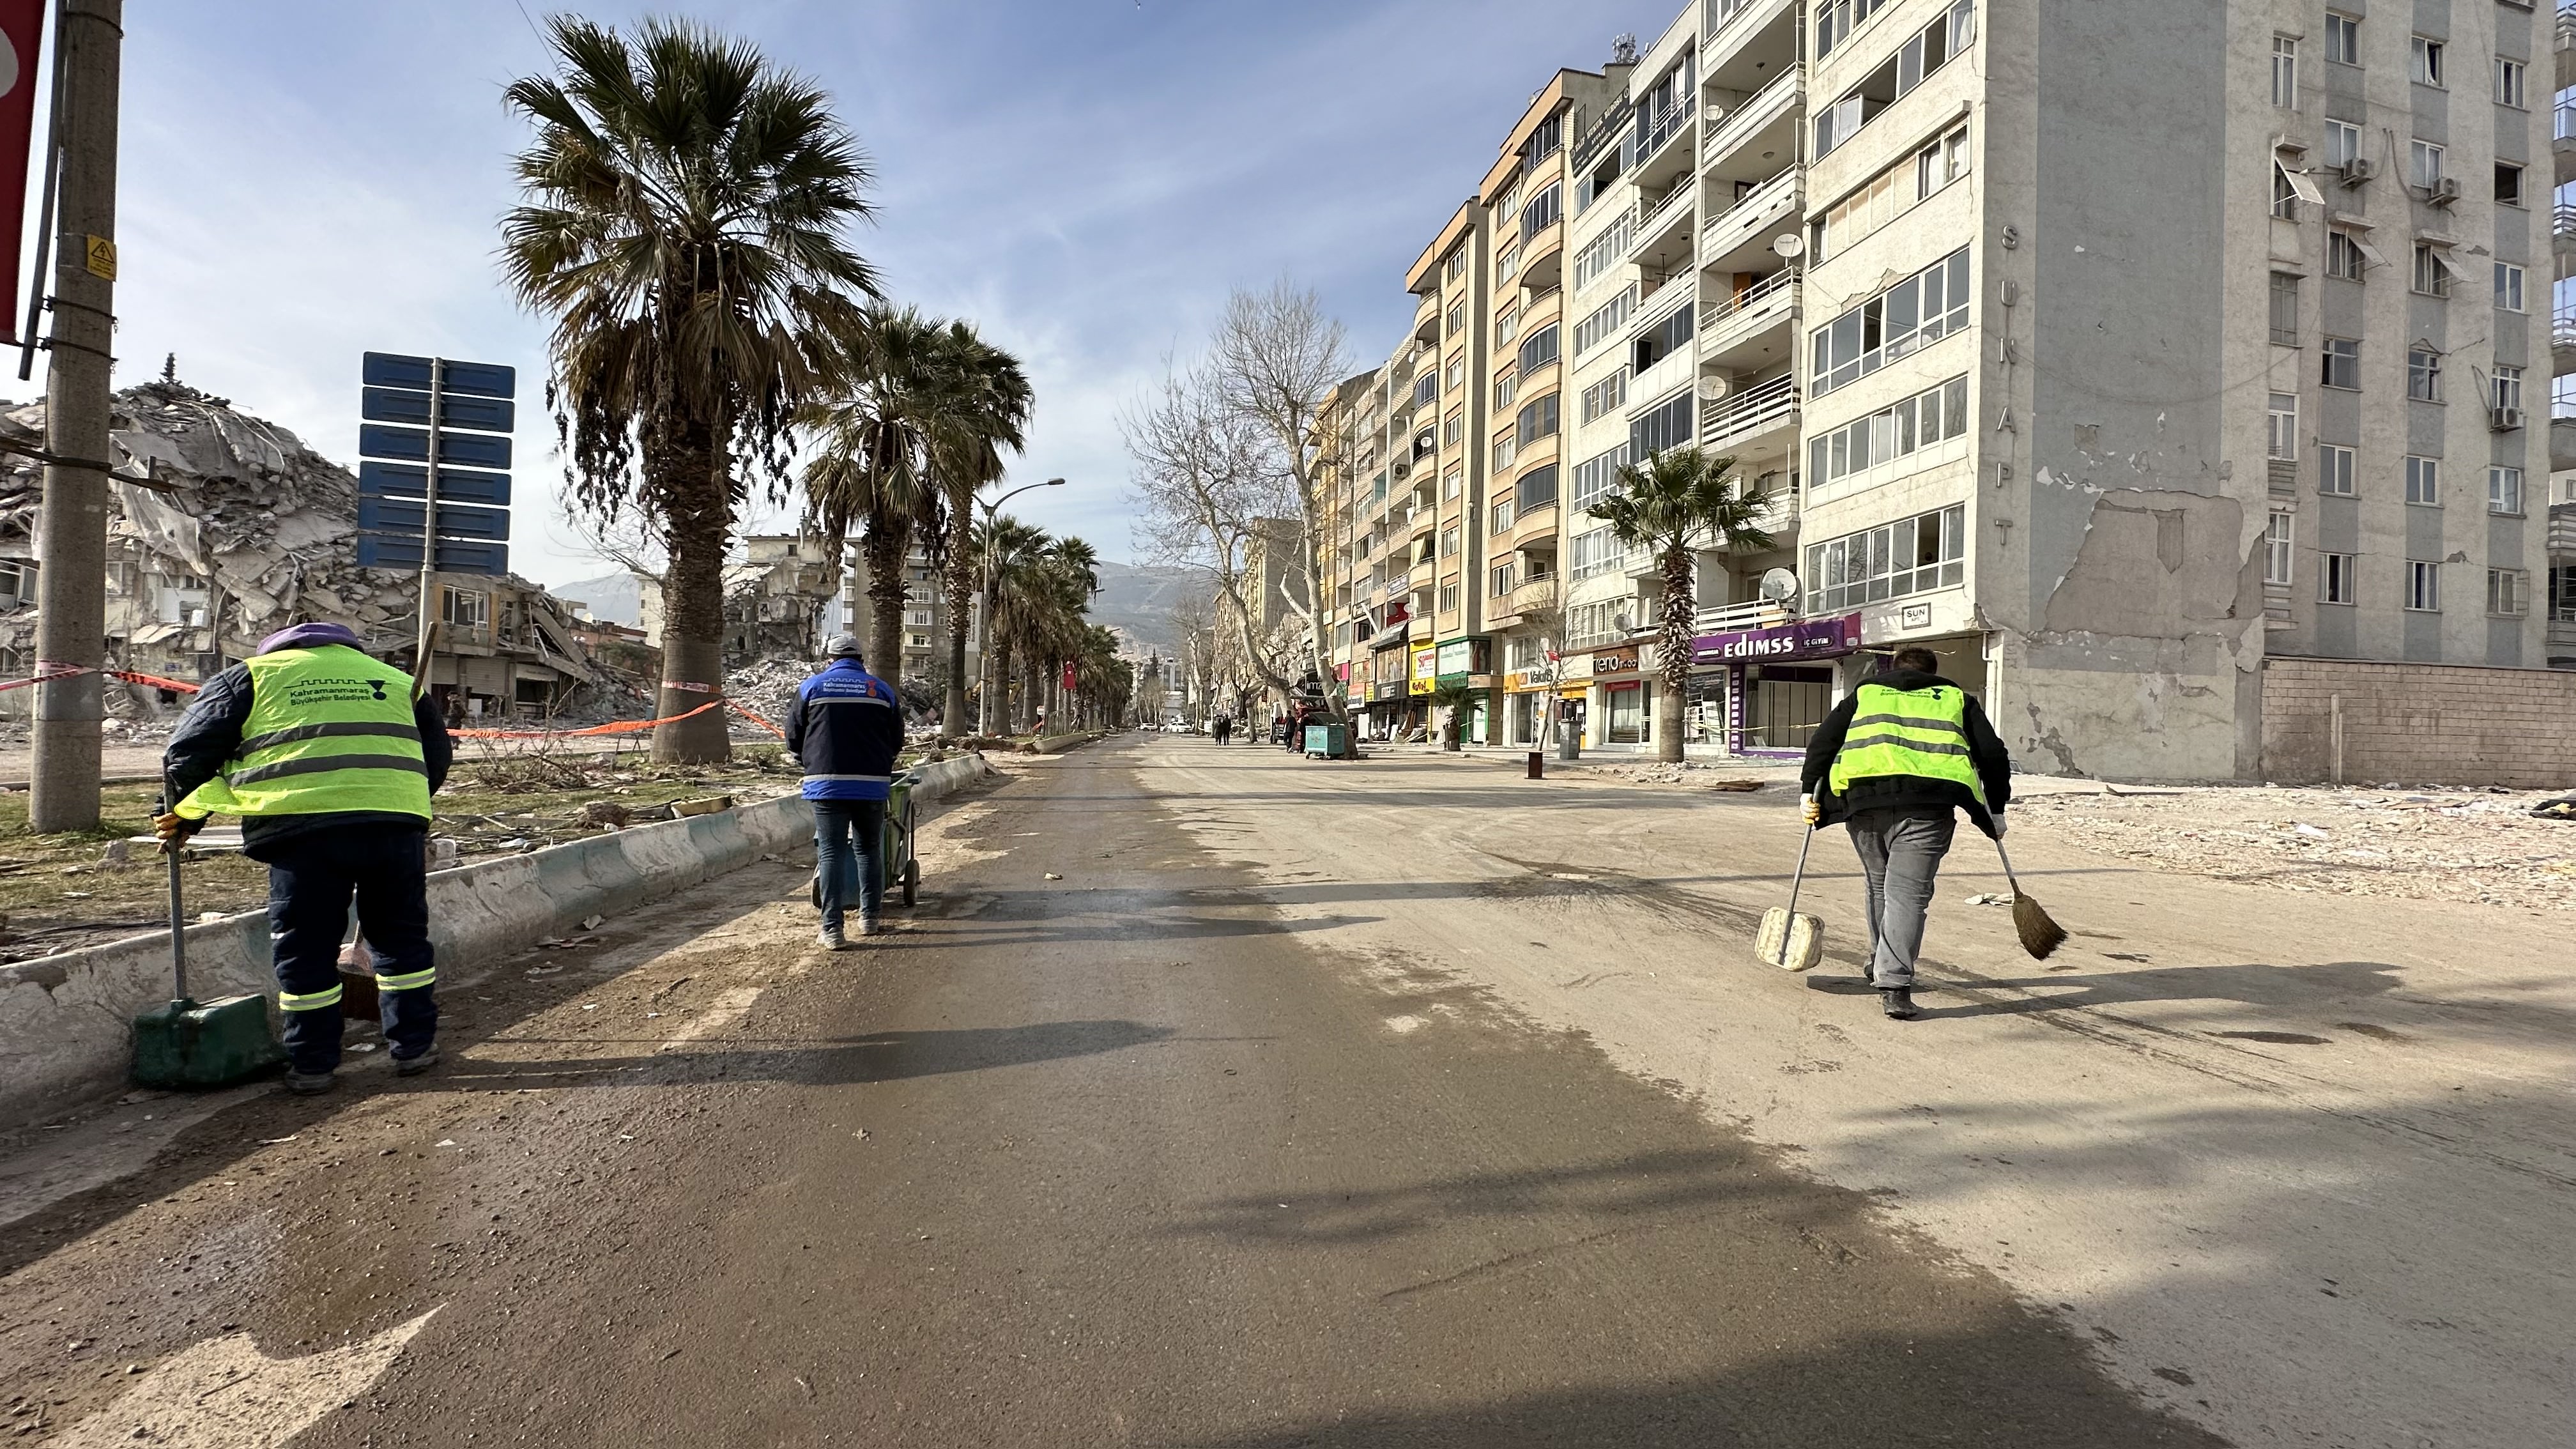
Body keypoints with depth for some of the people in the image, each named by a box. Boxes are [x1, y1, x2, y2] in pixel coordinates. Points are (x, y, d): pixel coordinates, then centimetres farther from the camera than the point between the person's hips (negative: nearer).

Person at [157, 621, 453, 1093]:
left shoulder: (250, 676, 19)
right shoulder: (396, 680, 25)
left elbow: (188, 755, 18)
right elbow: (437, 760, 23)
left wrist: (185, 815, 32)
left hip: (302, 823, -2)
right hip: (395, 818, 2)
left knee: (305, 947, 10)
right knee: (401, 936, 15)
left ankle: (312, 1064, 17)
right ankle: (415, 1045, 21)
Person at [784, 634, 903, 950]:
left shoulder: (812, 687, 3)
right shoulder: (882, 689, 7)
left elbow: (793, 737, 7)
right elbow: (897, 740, 10)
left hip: (827, 783, -2)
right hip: (872, 784, 2)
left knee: (831, 853, 1)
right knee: (869, 850, 16)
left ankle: (832, 930, -4)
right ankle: (869, 918, 24)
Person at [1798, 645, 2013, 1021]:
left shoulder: (1865, 692, 28)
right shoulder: (1956, 698, 28)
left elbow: (1825, 739, 14)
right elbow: (1993, 754, 20)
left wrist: (1810, 790, 12)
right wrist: (1996, 811, 28)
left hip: (1865, 795, 2)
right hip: (1929, 800, -1)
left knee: (1880, 885, 21)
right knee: (1908, 891, -4)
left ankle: (1881, 965, 34)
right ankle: (1894, 985, -14)